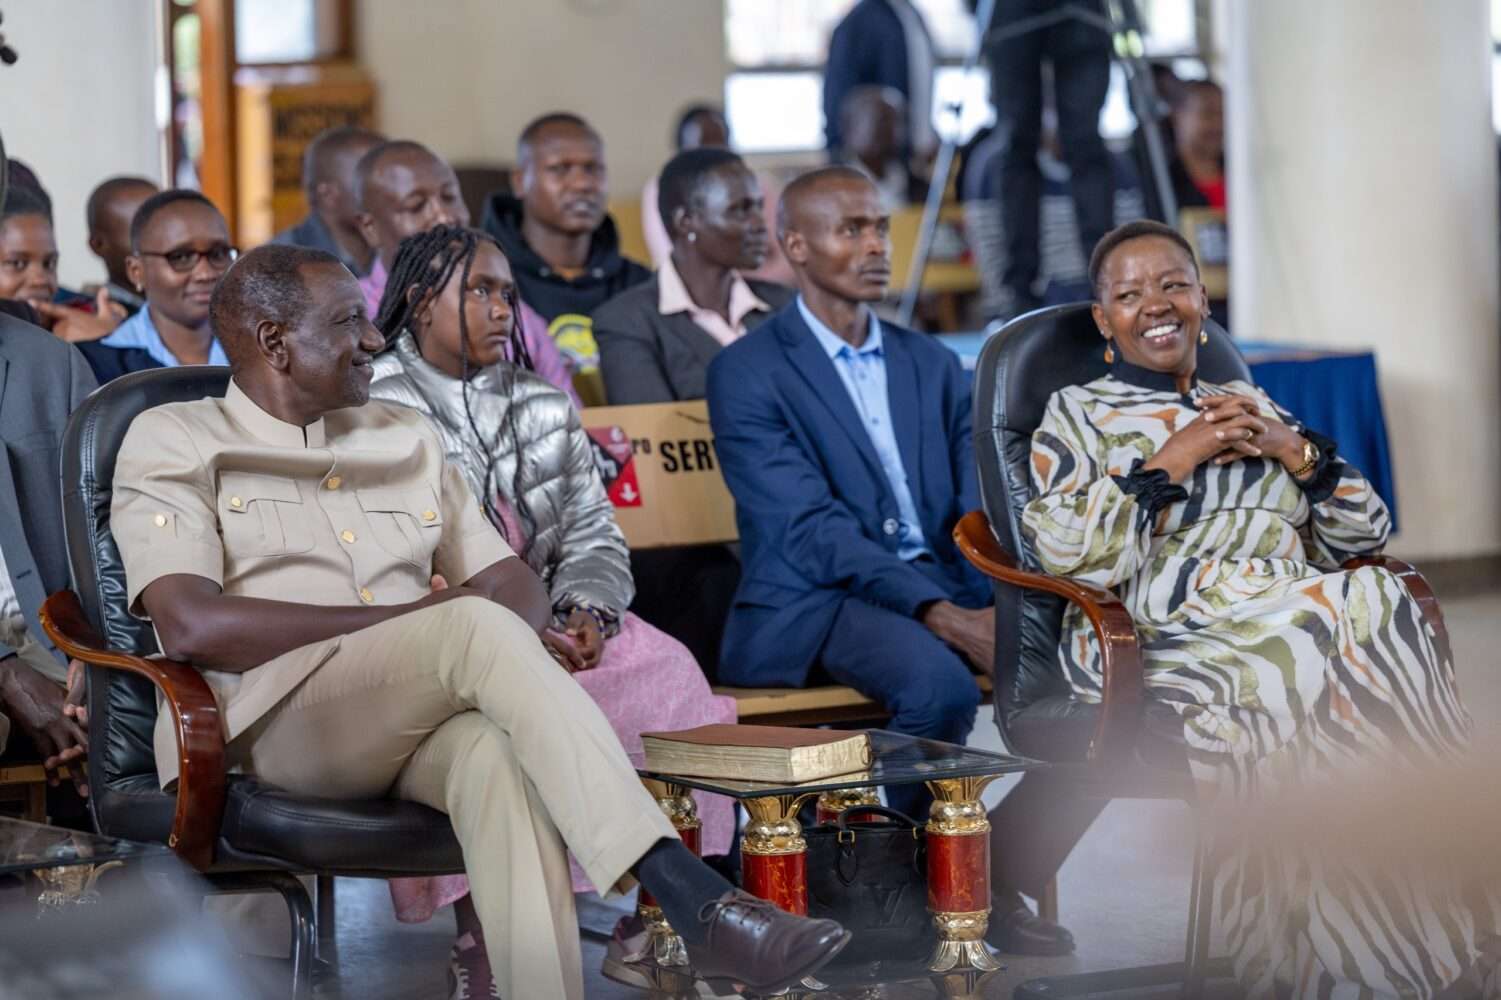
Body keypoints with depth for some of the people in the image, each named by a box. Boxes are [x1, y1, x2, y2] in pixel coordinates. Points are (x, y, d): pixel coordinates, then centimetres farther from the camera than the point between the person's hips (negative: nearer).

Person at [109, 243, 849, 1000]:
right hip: (277, 717, -4)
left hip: (424, 716, 4)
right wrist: (412, 618, -10)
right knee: (477, 628, -32)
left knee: (502, 754, -34)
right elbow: (191, 626, -10)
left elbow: (520, 592, 18)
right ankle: (695, 901, -41)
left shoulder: (406, 438, 22)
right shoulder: (172, 444, 7)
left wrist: (476, 649, -9)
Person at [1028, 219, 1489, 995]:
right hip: (1160, 635, -4)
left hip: (1301, 614, 5)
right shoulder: (1078, 414, 15)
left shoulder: (1255, 407, 27)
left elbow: (1364, 537, 19)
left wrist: (1297, 452, 3)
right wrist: (1170, 463, -5)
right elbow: (1069, 557, -4)